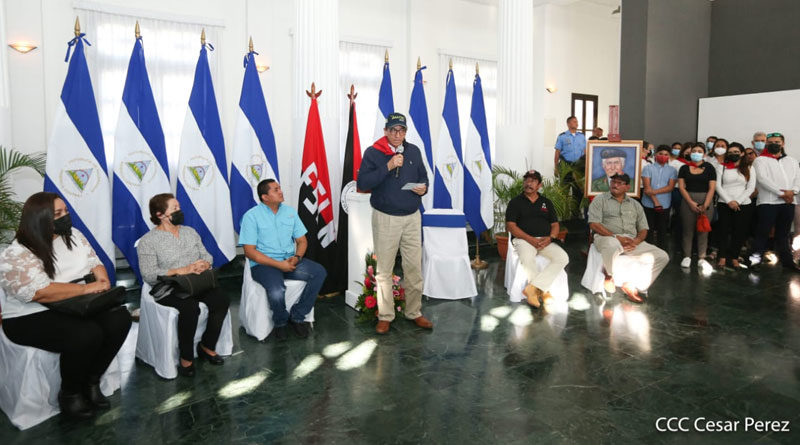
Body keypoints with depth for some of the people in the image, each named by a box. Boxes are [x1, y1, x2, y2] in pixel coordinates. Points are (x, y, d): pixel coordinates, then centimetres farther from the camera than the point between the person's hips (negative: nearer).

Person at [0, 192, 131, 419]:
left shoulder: (74, 236, 6)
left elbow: (94, 263, 10)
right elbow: (40, 292, -27)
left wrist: (103, 282, -12)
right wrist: (88, 288, -25)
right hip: (32, 317, -7)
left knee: (119, 318, -18)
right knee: (86, 334, -31)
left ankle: (91, 382, -2)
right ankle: (70, 394, -5)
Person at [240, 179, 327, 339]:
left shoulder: (290, 212, 11)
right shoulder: (251, 216, -5)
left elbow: (302, 240, 13)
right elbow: (249, 251, -11)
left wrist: (297, 257, -10)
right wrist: (278, 264, -18)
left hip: (289, 261, 5)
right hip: (263, 264, -5)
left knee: (319, 272, -18)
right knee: (277, 292, -34)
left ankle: (297, 316, -5)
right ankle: (280, 322, 1)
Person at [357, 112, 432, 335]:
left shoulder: (414, 151, 8)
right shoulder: (373, 153, -4)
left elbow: (423, 177, 18)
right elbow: (362, 183, -15)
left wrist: (423, 187, -5)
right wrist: (387, 167, -22)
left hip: (412, 217, 3)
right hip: (385, 218, -3)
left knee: (414, 267, 7)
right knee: (384, 270, 4)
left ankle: (414, 312, 21)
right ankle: (385, 316, 16)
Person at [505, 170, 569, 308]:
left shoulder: (546, 202, 19)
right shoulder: (515, 202, 7)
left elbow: (555, 224, 16)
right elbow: (511, 225, -3)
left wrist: (550, 238, -8)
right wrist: (530, 239, -14)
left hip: (545, 241, 4)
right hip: (524, 239, -4)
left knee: (563, 258, -24)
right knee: (527, 259, -37)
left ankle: (532, 288, -27)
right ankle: (543, 291, -18)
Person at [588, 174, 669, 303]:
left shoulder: (635, 205, 22)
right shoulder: (600, 200, 8)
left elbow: (643, 229, 16)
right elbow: (594, 225, -5)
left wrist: (636, 241, -8)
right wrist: (617, 237, -15)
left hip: (632, 240, 5)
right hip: (608, 238, -5)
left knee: (662, 256, -14)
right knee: (611, 245, -42)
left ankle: (631, 285, -6)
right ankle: (609, 275, -10)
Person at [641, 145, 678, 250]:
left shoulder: (672, 170, 9)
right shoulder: (648, 168, 3)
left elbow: (670, 187, -4)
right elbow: (647, 187, -6)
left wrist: (654, 191, -16)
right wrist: (655, 201, -15)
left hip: (665, 205, 1)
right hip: (649, 204, -1)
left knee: (662, 230, 6)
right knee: (649, 230, 2)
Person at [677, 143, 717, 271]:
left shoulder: (709, 168, 5)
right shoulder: (684, 168, 7)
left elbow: (712, 188, -1)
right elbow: (681, 187, 1)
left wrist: (705, 205, -12)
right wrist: (691, 203, -10)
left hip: (706, 202, 0)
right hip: (688, 201, 1)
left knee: (703, 230, 1)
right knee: (688, 229, 1)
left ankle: (701, 258, 5)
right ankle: (687, 256, 8)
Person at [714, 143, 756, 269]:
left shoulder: (749, 169, 9)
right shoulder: (722, 167, 6)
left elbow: (751, 188, 1)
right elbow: (718, 186, -2)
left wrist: (738, 201, -12)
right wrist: (729, 201, -12)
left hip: (744, 205, 1)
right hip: (724, 204, -1)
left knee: (740, 232, 1)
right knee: (723, 231, -2)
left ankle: (734, 258, 9)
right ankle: (722, 257, 5)